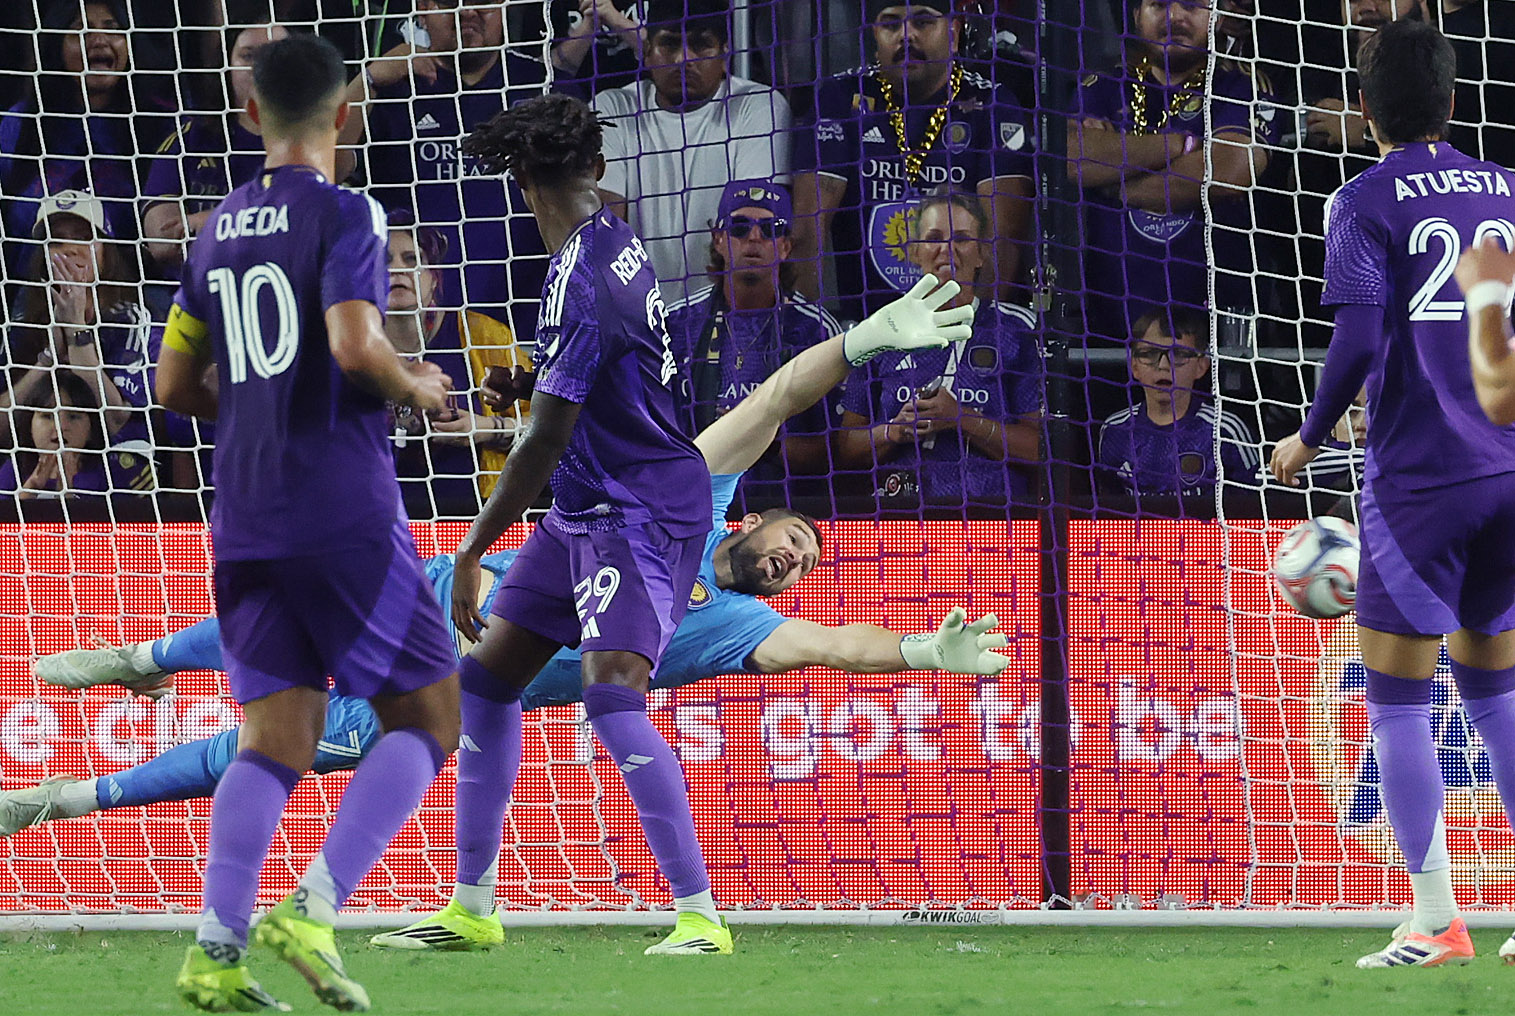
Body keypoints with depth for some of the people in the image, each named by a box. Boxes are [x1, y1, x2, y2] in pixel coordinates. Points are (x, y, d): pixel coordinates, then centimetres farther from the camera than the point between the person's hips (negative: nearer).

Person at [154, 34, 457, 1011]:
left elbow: (175, 386, 18)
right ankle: (313, 911, -15)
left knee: (277, 741, 5)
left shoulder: (219, 230, 14)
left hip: (246, 520, 6)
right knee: (427, 719, 3)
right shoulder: (346, 215, -6)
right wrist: (418, 387, -2)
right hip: (346, 513, -6)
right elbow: (355, 345, -21)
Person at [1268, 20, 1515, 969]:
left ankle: (1437, 922, -4)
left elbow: (1359, 341, -14)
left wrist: (1308, 440, 0)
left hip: (1418, 474, -5)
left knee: (1397, 701, 2)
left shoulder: (1367, 202, -5)